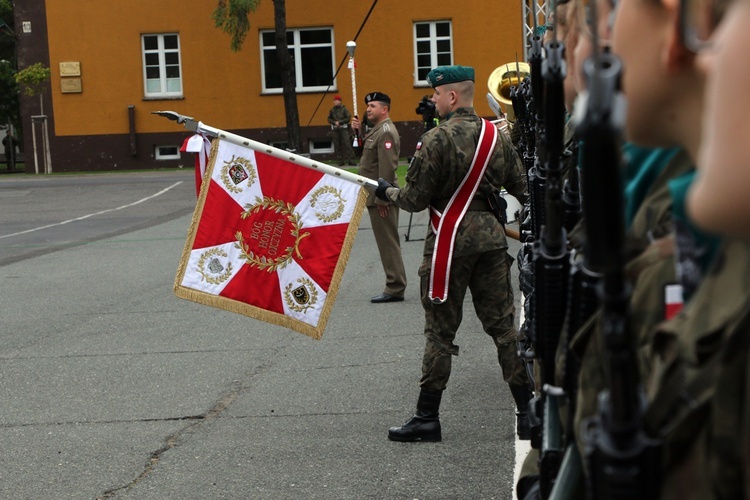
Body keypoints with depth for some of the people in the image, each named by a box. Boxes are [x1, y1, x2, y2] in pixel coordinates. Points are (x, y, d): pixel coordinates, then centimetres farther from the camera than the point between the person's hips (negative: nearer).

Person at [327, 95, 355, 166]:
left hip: (344, 129, -4)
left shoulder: (344, 109, 0)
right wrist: (335, 122, -6)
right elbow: (329, 119, 12)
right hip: (335, 129, 4)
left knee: (346, 143, -10)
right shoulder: (332, 110, 10)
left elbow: (348, 118, -5)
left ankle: (349, 159, -9)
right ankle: (340, 160, 7)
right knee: (337, 145, 2)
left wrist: (340, 122, -11)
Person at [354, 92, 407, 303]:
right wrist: (358, 132, 9)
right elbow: (365, 154, 20)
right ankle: (395, 286, 18)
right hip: (375, 197, 10)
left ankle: (395, 288, -3)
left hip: (381, 198, -10)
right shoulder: (376, 130, 18)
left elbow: (388, 168, -21)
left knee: (388, 243, -6)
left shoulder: (386, 132, -15)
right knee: (387, 243, 12)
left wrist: (381, 198, -22)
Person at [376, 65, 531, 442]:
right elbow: (523, 190, 11)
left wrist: (386, 191, 9)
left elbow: (415, 199, -10)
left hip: (450, 242, -5)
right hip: (492, 238, 5)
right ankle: (528, 410, 13)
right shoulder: (497, 137, 6)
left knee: (440, 330, 2)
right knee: (503, 325, 10)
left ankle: (427, 418, 9)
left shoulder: (437, 140, -12)